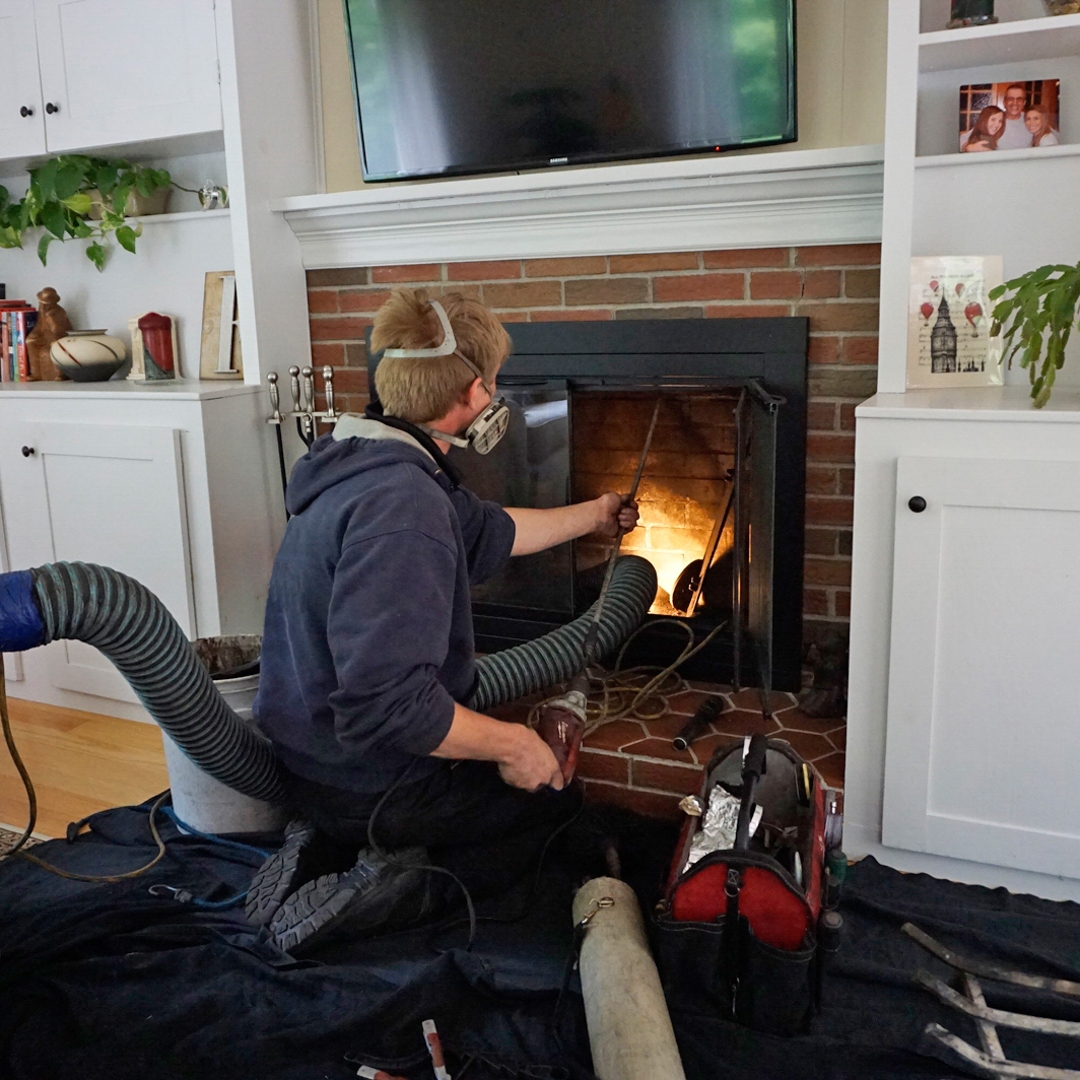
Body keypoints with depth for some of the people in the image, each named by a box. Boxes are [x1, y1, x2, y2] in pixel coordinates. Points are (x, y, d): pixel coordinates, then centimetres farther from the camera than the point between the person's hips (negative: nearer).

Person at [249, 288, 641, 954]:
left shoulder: (373, 466, 3)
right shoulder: (401, 502, -30)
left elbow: (489, 534, 20)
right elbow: (387, 703, -35)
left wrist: (592, 517, 33)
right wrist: (509, 744, -20)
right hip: (370, 785, -9)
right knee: (555, 803, 14)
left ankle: (329, 852, 14)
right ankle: (405, 889, -2)